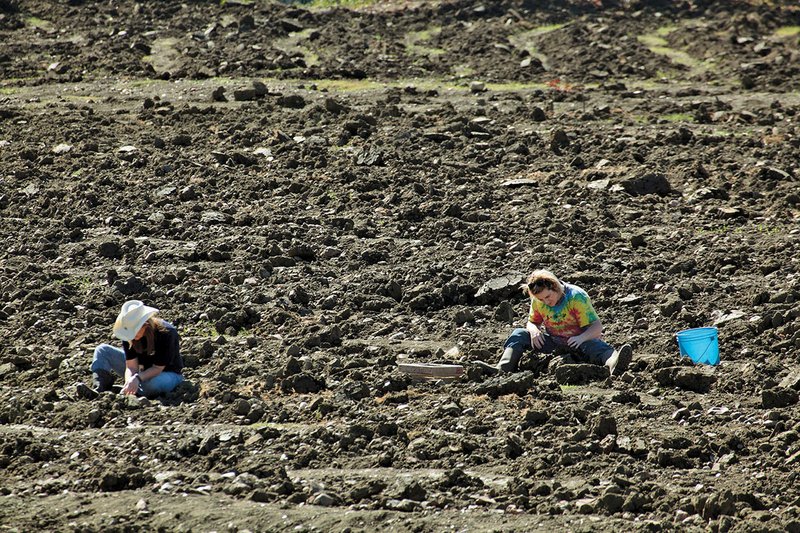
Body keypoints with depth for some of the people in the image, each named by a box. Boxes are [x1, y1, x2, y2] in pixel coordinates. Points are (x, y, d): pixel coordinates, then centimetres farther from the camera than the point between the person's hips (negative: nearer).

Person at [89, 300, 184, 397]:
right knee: (102, 350, -5)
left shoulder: (167, 333, -30)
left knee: (156, 383, -45)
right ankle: (100, 390, -25)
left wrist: (137, 378, -42)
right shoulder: (129, 333, -15)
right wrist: (129, 382, -38)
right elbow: (131, 366, -17)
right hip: (142, 370, 5)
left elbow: (157, 368, -26)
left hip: (167, 373, -5)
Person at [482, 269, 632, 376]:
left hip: (576, 342, -5)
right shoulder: (537, 301, -2)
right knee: (519, 334, -13)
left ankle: (612, 363, -77)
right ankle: (503, 368, -39)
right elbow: (532, 322, 13)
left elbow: (597, 327, -20)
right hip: (552, 343, 5)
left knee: (594, 345, -41)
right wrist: (534, 330, -14)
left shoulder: (576, 297, -17)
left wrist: (581, 337, -41)